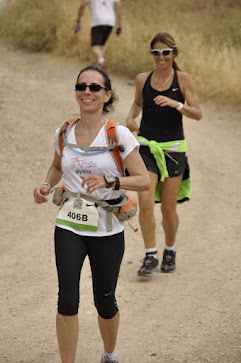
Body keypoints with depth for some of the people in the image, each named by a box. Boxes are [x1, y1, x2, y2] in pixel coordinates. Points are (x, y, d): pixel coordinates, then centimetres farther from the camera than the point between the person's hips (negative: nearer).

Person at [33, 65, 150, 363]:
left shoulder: (119, 135, -10)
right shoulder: (63, 133, 1)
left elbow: (144, 181, -12)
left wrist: (108, 181, -27)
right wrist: (47, 186, 2)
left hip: (107, 229, -2)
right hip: (69, 224, 2)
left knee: (104, 302, 10)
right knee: (67, 299, -12)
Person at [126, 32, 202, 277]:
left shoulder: (183, 80, -3)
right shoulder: (142, 79, 4)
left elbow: (197, 113, -9)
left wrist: (176, 104, -25)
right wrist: (131, 117, 4)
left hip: (173, 149, -1)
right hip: (146, 148, 1)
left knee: (168, 208, 6)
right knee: (145, 204, -12)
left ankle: (170, 252, 29)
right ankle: (151, 256, 0)